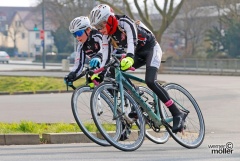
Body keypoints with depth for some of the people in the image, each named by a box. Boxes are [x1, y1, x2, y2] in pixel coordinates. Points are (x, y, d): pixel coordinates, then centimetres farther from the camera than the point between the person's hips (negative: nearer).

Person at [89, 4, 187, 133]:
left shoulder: (124, 23, -25)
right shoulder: (107, 35, -4)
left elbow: (132, 40, -40)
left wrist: (129, 57, -58)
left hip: (151, 48, -8)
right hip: (138, 54, 8)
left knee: (150, 81, -26)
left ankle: (177, 114, -24)